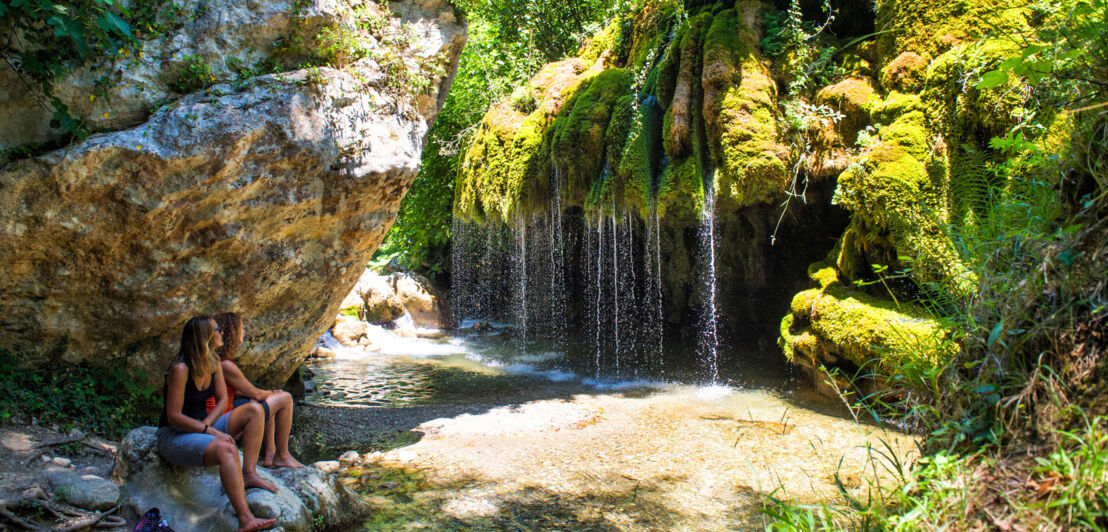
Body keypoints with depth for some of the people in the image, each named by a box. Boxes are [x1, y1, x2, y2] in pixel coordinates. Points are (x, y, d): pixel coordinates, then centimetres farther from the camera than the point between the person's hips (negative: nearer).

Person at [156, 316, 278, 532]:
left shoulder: (213, 363, 2)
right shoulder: (180, 369, -22)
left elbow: (222, 399, 8)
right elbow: (173, 416, -22)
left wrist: (206, 423, -11)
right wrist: (211, 431, -25)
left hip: (202, 426, 8)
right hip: (174, 436, -8)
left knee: (254, 411, -7)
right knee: (227, 449, -35)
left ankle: (248, 474, -17)